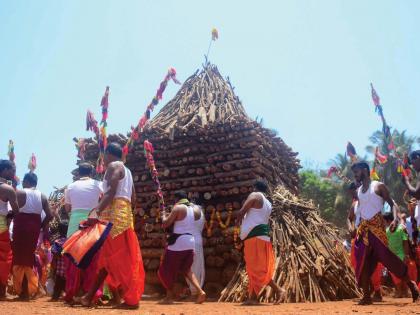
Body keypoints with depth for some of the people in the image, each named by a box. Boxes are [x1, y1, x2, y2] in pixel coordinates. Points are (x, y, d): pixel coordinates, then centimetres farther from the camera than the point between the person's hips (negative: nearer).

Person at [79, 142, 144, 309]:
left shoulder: (113, 166, -3)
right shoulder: (127, 171, 25)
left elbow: (111, 192, -18)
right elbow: (133, 199, 23)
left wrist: (97, 211, -22)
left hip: (114, 213, -10)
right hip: (125, 212, 10)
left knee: (114, 255, -9)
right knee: (108, 255, 8)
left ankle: (131, 299, -10)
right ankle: (90, 295, 14)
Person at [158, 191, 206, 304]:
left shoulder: (178, 208, -7)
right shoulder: (194, 210, 12)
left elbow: (165, 224, -8)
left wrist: (164, 216, 12)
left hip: (178, 242, -6)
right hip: (190, 243, 7)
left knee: (167, 270, 10)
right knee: (186, 269, 18)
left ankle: (169, 297, 12)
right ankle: (200, 291, 1)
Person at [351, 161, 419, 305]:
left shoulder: (379, 186, 0)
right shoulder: (358, 191, 16)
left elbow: (392, 204, -2)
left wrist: (395, 219, -18)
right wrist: (358, 227, 12)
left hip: (377, 225, -6)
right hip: (363, 227, 6)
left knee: (385, 256, -11)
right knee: (363, 261, 0)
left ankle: (410, 284, 9)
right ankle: (366, 296, 5)